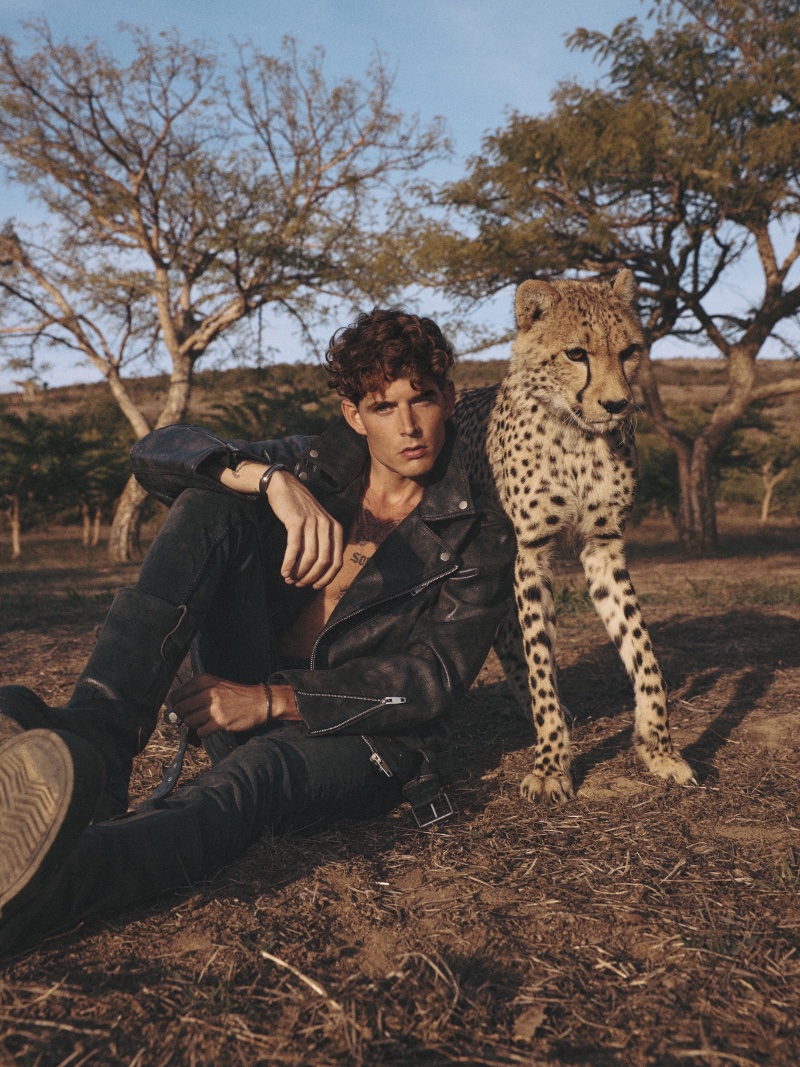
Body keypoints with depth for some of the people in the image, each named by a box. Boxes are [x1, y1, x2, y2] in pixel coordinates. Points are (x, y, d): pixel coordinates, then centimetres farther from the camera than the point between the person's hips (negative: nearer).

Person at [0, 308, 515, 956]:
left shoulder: (480, 538, -1)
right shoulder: (314, 469, 6)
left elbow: (433, 681, -10)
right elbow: (156, 454, -7)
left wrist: (275, 701, -19)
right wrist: (271, 481, -28)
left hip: (366, 738, -3)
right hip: (242, 706, 3)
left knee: (255, 776, -40)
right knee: (211, 502, -19)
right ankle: (95, 744, -37)